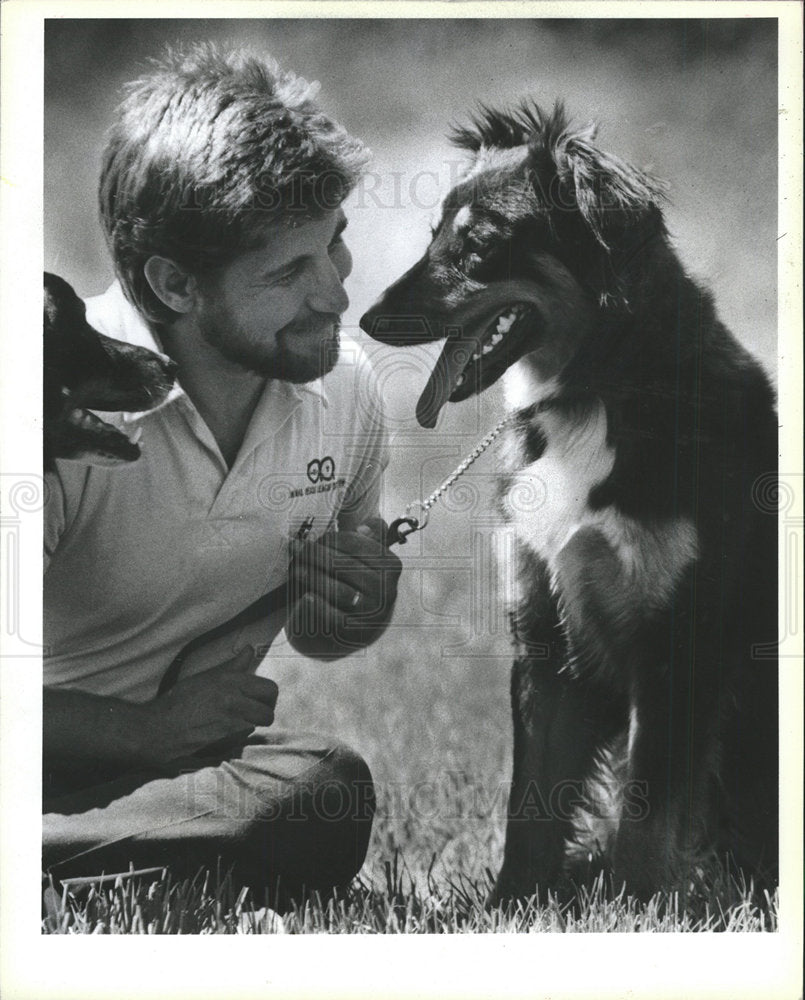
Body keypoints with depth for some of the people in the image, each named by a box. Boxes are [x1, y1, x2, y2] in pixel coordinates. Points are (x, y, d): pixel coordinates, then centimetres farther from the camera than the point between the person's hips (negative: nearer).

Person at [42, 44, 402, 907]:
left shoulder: (345, 387, -1)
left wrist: (360, 609, -6)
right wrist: (149, 728, -21)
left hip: (214, 754, 7)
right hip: (66, 766, -7)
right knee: (318, 794, -29)